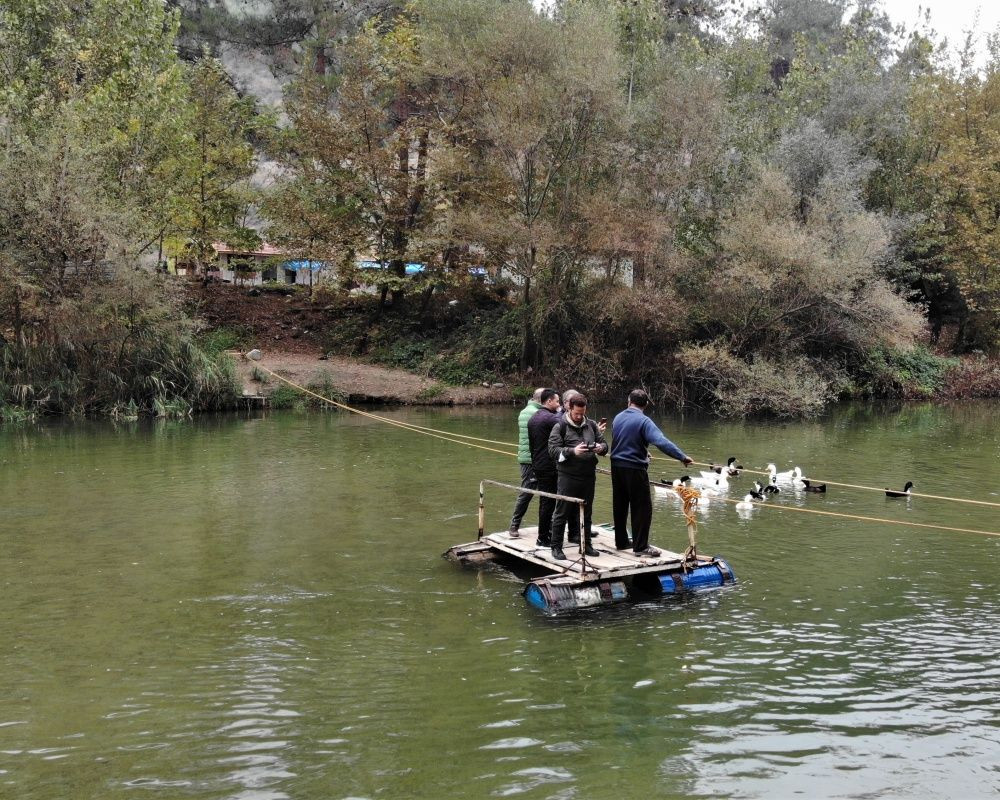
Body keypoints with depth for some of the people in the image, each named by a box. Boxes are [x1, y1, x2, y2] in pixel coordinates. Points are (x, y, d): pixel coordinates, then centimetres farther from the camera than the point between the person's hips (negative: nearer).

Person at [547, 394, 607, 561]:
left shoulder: (591, 425, 10)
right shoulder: (560, 426, -4)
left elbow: (604, 444, 15)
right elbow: (553, 450, -12)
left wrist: (600, 448, -9)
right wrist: (572, 451, -26)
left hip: (588, 476, 5)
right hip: (567, 476, -5)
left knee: (586, 512, 14)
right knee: (562, 513, 0)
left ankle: (586, 544, 25)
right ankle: (556, 547, 8)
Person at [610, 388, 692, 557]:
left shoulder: (618, 418, 6)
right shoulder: (643, 421, -16)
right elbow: (661, 441, -27)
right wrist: (682, 457, -28)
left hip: (616, 467, 7)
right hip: (634, 468, -7)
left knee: (620, 505, 16)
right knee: (642, 508, 0)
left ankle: (621, 541, 27)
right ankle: (640, 546, 2)